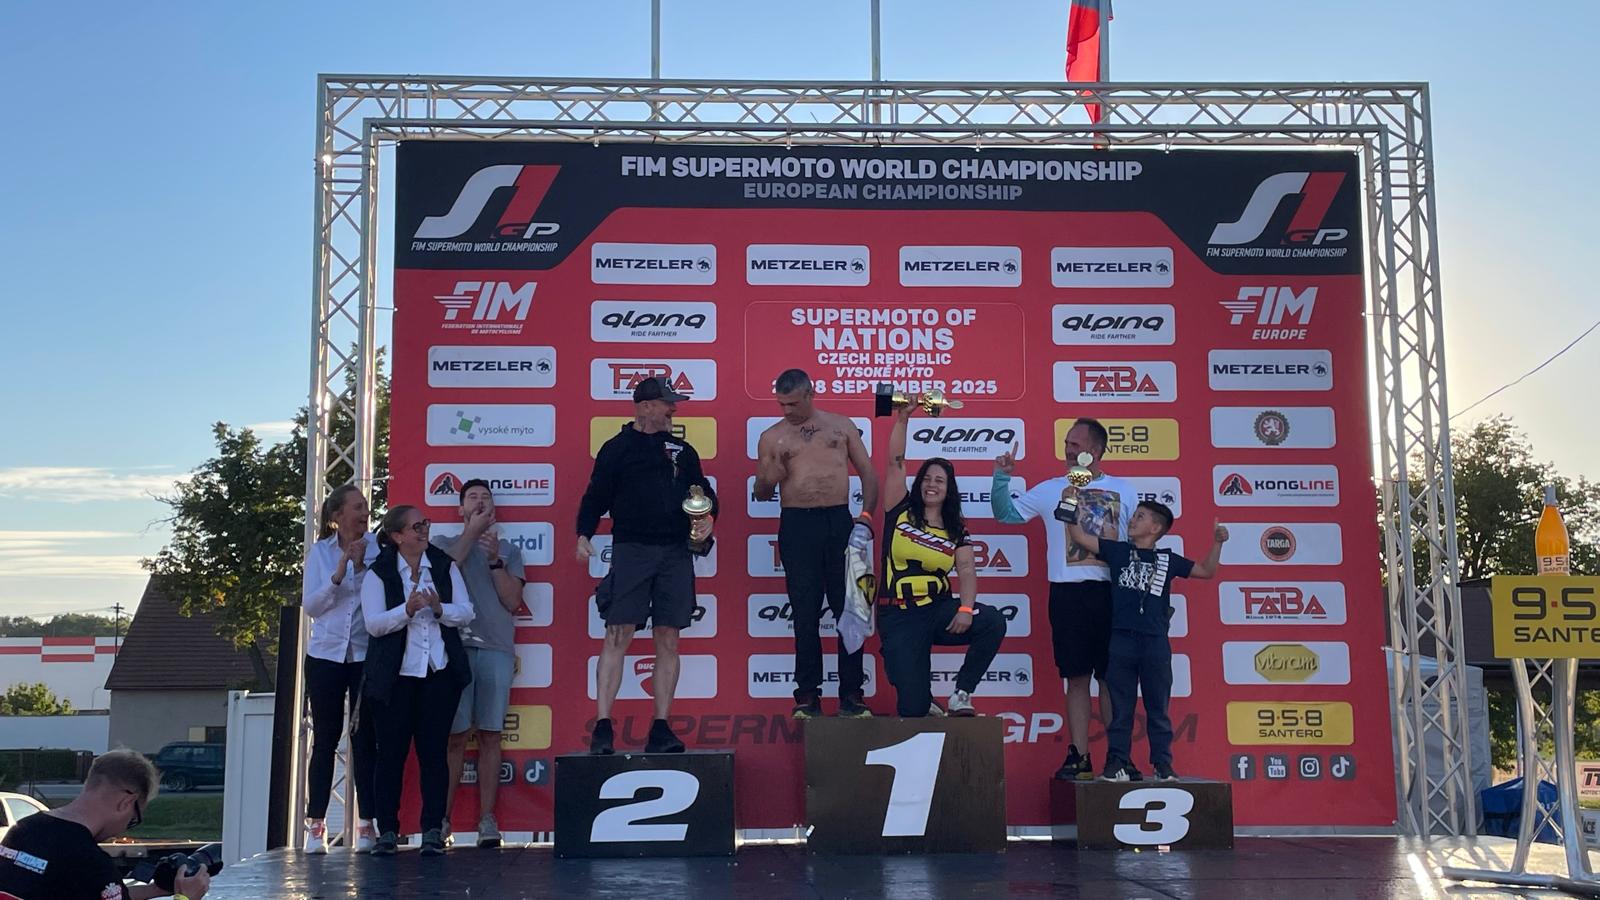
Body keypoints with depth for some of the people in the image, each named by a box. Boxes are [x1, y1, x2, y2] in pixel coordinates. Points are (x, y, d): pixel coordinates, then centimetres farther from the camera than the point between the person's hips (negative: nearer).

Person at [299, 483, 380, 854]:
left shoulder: (377, 548, 0)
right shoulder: (320, 551, 4)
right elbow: (310, 604, -1)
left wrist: (362, 567, -17)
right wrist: (338, 575, -14)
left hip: (367, 654, -1)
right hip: (326, 654, 1)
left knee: (365, 739, 0)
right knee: (325, 739, 5)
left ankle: (366, 824, 5)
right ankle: (315, 826, 10)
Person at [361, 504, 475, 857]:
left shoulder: (445, 566, 7)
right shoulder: (379, 573, 0)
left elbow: (465, 612, 3)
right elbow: (374, 623, -9)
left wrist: (439, 608, -16)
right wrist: (408, 609, -24)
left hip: (440, 672, 2)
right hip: (394, 676, -2)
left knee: (434, 752, 2)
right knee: (391, 752, 1)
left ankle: (433, 830, 6)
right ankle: (387, 830, 10)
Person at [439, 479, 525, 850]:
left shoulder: (509, 551, 17)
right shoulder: (443, 544, 16)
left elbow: (513, 601, 6)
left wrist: (494, 559, -5)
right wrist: (472, 533, -1)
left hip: (497, 649, 1)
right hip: (455, 646, -1)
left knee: (490, 736, -1)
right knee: (454, 736, -4)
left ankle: (487, 819, 0)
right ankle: (441, 818, 0)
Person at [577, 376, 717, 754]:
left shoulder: (682, 450, 16)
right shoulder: (617, 448, 6)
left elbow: (704, 491, 21)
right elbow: (596, 496, 3)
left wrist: (708, 517, 0)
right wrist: (584, 534, -12)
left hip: (676, 553, 4)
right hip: (631, 550, -4)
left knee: (668, 640, 3)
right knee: (617, 636, -8)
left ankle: (661, 728, 7)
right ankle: (603, 725, -5)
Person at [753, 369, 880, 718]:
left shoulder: (841, 426, 9)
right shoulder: (772, 437, 9)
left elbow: (868, 473, 8)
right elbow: (761, 494, 11)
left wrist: (865, 519, -3)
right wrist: (770, 477, -12)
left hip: (840, 522, 0)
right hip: (797, 526, 0)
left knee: (849, 609, 1)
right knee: (805, 613, 2)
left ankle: (851, 693, 8)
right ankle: (808, 695, 11)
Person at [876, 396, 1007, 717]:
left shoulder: (956, 530, 7)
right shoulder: (901, 513, 3)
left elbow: (967, 571, -6)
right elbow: (895, 462, -6)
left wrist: (966, 608, -24)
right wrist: (902, 419, -16)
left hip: (939, 609, 3)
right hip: (899, 617, -2)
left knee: (993, 621, -27)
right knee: (913, 708, -14)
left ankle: (961, 694, -8)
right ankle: (924, 703, 27)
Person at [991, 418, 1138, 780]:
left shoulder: (1123, 490, 11)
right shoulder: (1050, 489, 10)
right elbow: (1006, 513, 10)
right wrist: (1001, 477, -5)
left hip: (1113, 592, 0)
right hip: (1068, 592, 0)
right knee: (1077, 677, 2)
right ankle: (1079, 758, 6)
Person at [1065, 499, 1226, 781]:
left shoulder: (1167, 559, 9)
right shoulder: (1118, 550, 7)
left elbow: (1206, 571, 16)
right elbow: (1080, 537, 4)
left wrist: (1217, 543, 5)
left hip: (1156, 642, 0)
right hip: (1122, 640, 0)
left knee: (1158, 709, 7)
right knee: (1121, 708, 4)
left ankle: (1163, 765, 14)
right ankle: (1118, 764, 9)